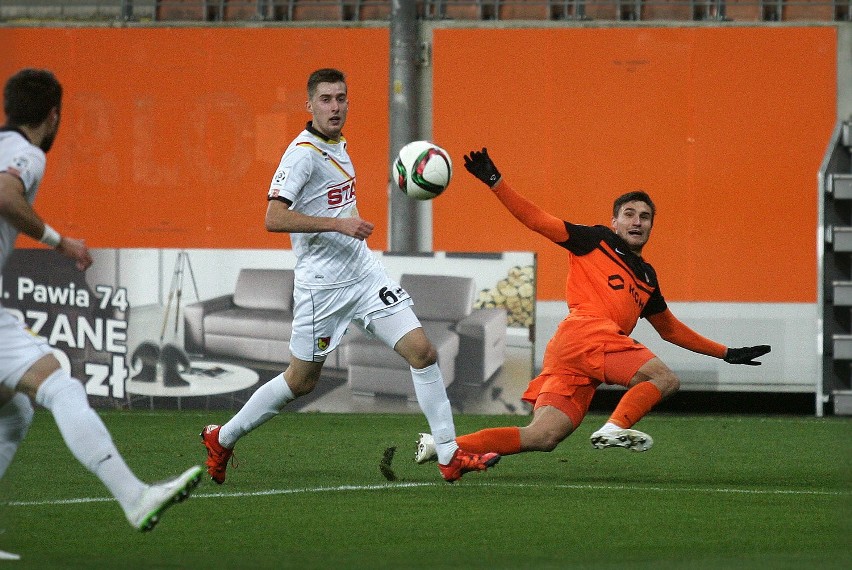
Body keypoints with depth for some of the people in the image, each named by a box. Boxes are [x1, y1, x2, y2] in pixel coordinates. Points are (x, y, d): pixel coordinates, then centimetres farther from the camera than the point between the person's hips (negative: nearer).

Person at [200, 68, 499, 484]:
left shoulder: (337, 145, 10)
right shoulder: (303, 153, -17)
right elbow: (274, 218, -27)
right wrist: (339, 224, -28)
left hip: (363, 271, 7)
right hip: (322, 285, -7)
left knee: (422, 351, -6)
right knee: (300, 381, 5)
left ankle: (449, 454, -2)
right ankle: (222, 438, 25)